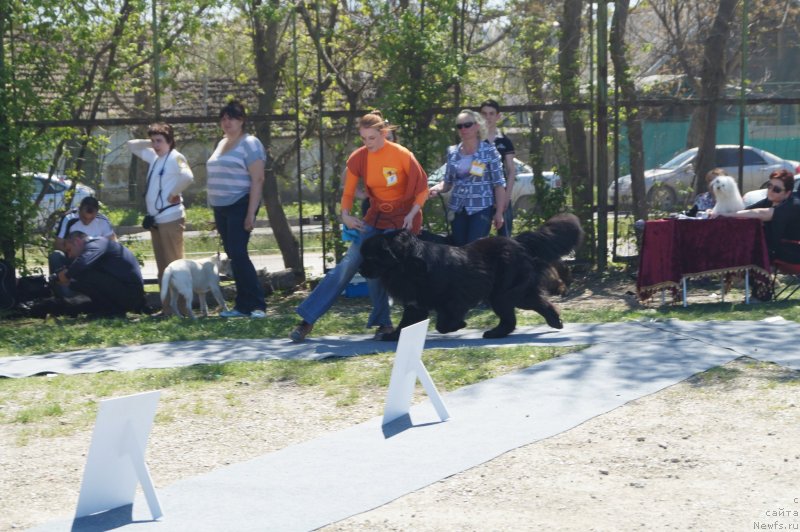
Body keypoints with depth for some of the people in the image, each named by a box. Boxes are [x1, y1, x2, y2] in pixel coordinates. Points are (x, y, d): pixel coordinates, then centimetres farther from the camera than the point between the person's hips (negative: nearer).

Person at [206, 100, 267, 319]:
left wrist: (251, 213, -21)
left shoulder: (249, 144, -8)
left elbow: (258, 180, -15)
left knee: (238, 254, -15)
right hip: (221, 208, 8)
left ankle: (256, 305, -13)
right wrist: (215, 212, 17)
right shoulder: (222, 144, 17)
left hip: (240, 207, -8)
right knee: (233, 256, 8)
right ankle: (242, 305, 11)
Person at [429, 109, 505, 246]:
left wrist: (499, 212, -9)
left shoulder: (489, 151, -3)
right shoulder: (452, 152, 9)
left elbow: (499, 184, -4)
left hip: (481, 208, -5)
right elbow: (448, 182, 13)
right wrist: (436, 189, -9)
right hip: (457, 209, 5)